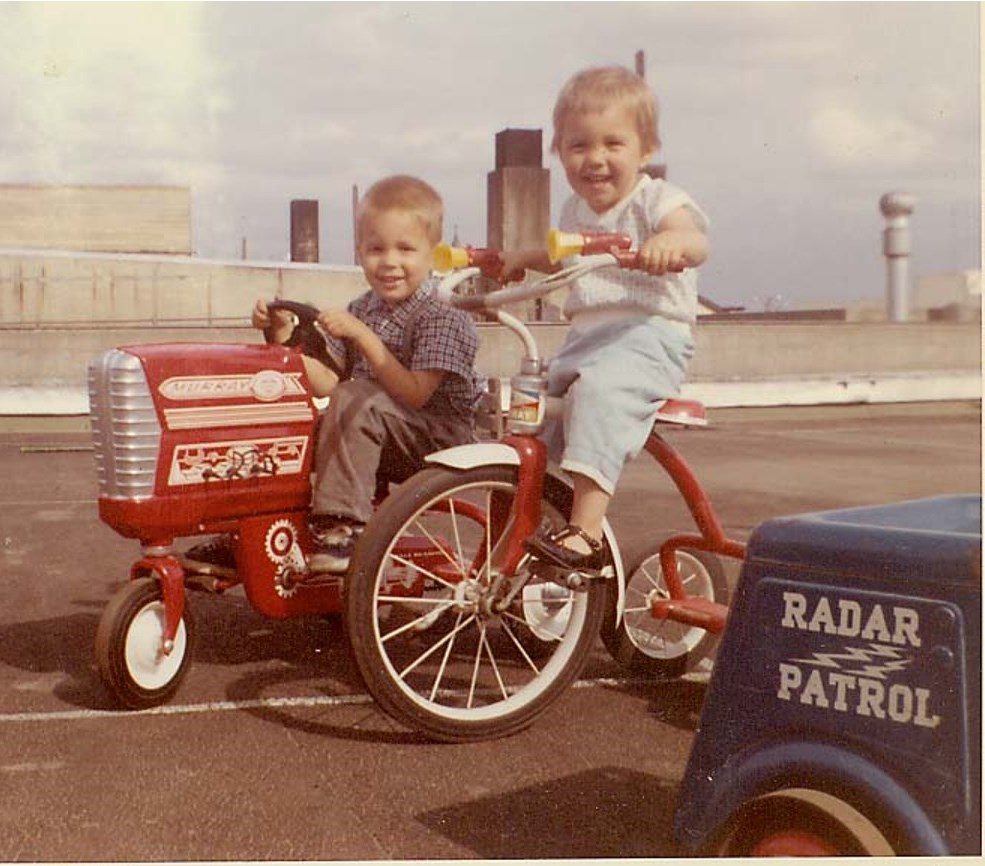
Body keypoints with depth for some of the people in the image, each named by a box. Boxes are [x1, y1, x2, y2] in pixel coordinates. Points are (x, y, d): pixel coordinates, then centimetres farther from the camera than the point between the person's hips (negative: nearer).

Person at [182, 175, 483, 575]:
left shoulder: (443, 317, -12)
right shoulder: (362, 310, 10)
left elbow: (414, 394, -23)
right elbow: (326, 383, 4)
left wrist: (362, 336, -26)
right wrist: (285, 338, -9)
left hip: (439, 439, -7)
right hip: (376, 441, 8)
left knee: (357, 401, -32)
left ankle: (342, 525, -31)